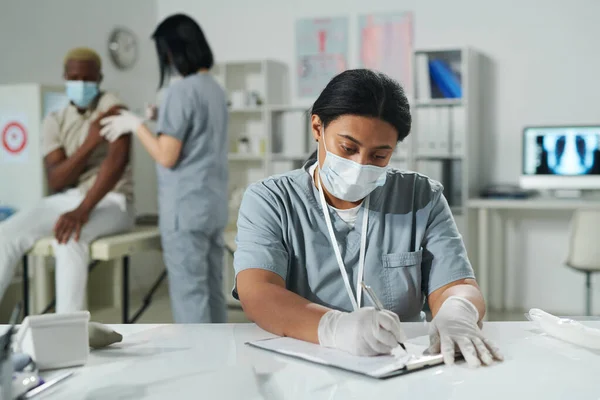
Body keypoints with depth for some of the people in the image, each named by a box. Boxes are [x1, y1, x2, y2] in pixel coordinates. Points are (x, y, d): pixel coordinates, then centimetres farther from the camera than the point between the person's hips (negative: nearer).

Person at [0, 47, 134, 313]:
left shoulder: (111, 106, -8)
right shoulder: (54, 121, 6)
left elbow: (118, 160, -24)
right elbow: (55, 182, -5)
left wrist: (82, 210, -34)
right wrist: (91, 141, -19)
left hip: (111, 201, -5)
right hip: (67, 199, 5)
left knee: (69, 237, -37)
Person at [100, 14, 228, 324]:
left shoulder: (180, 91, -16)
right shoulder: (214, 88, 11)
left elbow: (167, 157, -17)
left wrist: (136, 124, -6)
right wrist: (161, 120, 19)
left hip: (186, 208, -9)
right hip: (213, 203, 9)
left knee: (189, 293, -2)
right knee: (212, 289, 13)